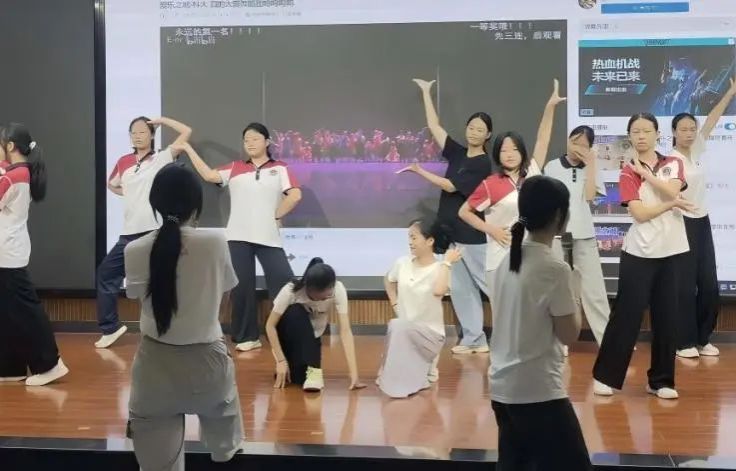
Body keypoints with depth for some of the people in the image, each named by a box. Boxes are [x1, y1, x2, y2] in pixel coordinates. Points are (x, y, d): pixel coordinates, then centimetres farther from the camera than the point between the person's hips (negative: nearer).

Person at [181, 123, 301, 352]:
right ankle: (248, 337, 16)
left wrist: (277, 216, -3)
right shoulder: (235, 168, 11)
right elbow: (210, 175, -1)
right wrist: (189, 149, 0)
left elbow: (295, 195, -4)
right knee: (242, 287, 5)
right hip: (239, 237, 2)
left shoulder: (279, 168, 5)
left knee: (284, 283, -7)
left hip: (268, 237, -2)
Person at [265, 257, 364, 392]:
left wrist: (354, 373, -38)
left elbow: (345, 330, -31)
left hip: (310, 338, 2)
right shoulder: (291, 290, -30)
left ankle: (294, 364, 8)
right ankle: (312, 370, -32)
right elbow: (270, 325, -23)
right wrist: (281, 361, -29)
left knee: (301, 376, -25)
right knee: (296, 313, -35)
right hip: (287, 335, -1)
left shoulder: (338, 290, -27)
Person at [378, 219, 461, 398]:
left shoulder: (440, 269, -15)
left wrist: (446, 263, -30)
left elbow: (439, 291, -38)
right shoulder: (402, 263, -1)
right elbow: (388, 281, 21)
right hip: (403, 330, 5)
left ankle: (426, 368, -8)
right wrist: (395, 303, 8)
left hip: (429, 331, -5)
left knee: (401, 328, -32)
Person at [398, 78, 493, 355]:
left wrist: (419, 171, -11)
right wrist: (426, 93, 15)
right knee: (460, 288, 7)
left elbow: (450, 186, -16)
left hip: (473, 234, -7)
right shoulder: (457, 153, 9)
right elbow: (434, 126, 13)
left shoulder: (483, 164, -11)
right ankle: (474, 339, 13)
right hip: (452, 231, 7)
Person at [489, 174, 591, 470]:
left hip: (502, 387, 8)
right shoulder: (554, 268, -16)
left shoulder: (505, 261, 5)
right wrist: (575, 293, 4)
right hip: (539, 392, -8)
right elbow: (569, 335, -9)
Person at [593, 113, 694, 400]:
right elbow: (640, 213, -14)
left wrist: (645, 172, -9)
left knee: (666, 316, 7)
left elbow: (672, 191, -14)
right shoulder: (628, 173, -2)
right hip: (639, 252, -3)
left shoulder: (673, 164, 7)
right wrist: (672, 204, -7)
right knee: (627, 314, -1)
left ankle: (661, 380, 18)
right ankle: (605, 375, 11)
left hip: (671, 251, 3)